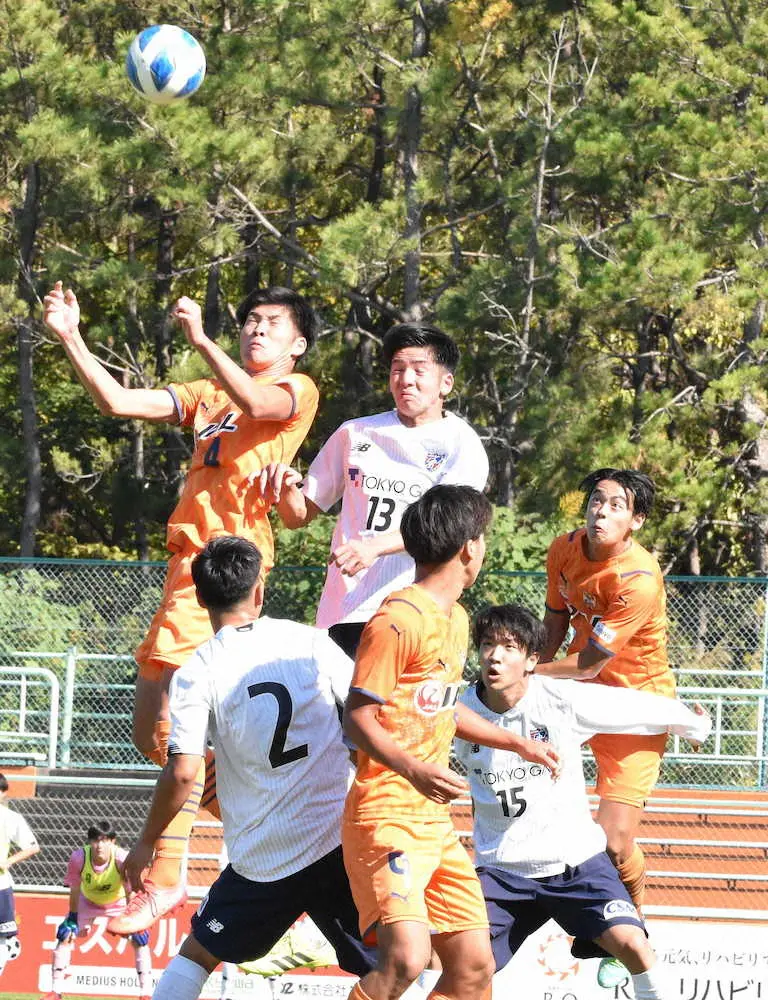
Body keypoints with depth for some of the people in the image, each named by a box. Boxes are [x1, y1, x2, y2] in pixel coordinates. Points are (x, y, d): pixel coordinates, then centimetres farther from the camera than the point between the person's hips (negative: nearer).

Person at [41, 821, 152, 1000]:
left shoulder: (122, 859, -36)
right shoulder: (79, 858, -32)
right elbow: (75, 890, -18)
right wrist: (73, 917, -12)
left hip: (119, 902, -1)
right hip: (88, 901, 1)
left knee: (139, 938, -15)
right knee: (65, 935, -9)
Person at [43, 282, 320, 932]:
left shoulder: (298, 389, 3)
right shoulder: (207, 395, 24)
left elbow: (255, 402, -20)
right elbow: (118, 401, 16)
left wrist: (200, 338, -31)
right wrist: (71, 339, 6)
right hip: (190, 561, 9)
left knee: (173, 725, -18)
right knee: (150, 730, 10)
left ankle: (165, 878, -15)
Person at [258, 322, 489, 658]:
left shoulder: (461, 444, 5)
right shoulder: (354, 434, 16)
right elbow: (299, 516, 21)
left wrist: (375, 546, -27)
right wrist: (286, 487, -4)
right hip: (344, 612, 3)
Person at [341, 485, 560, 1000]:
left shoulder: (457, 619, 16)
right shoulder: (399, 619, -14)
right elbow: (358, 718, -16)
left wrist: (517, 743, 39)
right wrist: (414, 769, -31)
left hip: (436, 819, 10)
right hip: (388, 817, -10)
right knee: (406, 958, -25)